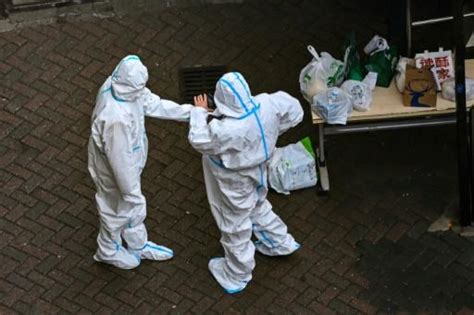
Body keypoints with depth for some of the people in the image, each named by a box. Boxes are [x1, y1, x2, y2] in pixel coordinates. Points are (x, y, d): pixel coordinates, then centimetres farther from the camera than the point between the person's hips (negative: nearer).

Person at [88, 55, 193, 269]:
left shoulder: (117, 84, -18)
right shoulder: (116, 117, -44)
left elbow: (152, 103, -2)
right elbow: (119, 159, -31)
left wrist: (189, 112, 1)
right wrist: (130, 190, -17)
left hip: (128, 161, 8)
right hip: (115, 170, -8)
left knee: (134, 206, 30)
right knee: (118, 210, 21)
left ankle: (138, 245, 55)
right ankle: (109, 251, 49)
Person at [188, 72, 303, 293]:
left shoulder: (226, 130, -42)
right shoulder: (267, 105, -24)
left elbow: (198, 140, -22)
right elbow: (294, 111, -5)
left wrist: (199, 111, -8)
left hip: (234, 184, -6)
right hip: (256, 172, 6)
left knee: (235, 228, 18)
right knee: (258, 208, 36)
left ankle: (236, 276, 41)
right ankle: (280, 243, 57)